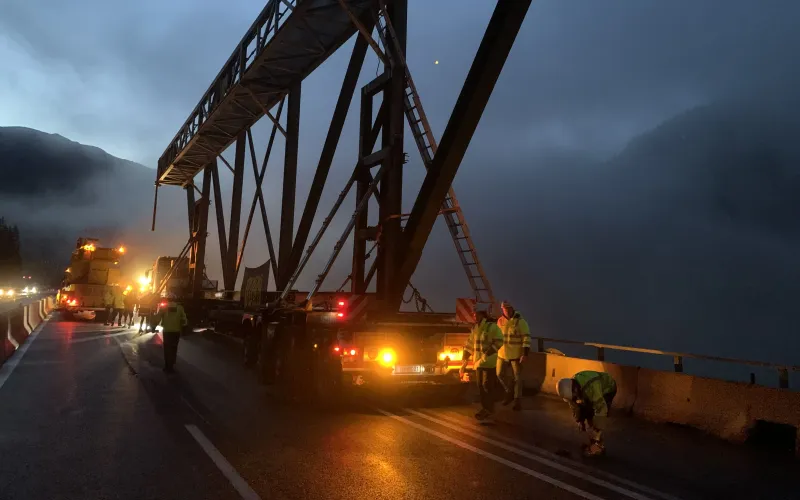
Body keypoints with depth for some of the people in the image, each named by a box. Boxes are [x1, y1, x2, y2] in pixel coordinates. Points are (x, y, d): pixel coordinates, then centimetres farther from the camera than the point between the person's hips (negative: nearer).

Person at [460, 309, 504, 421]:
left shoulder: (492, 326, -11)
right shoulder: (474, 329, 10)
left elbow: (499, 342, -18)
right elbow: (469, 344, 13)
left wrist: (487, 354, -23)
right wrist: (465, 359, 9)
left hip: (489, 362, -7)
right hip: (478, 362, 7)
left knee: (487, 385, -5)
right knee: (480, 386, 10)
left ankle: (489, 409, 7)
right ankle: (485, 408, 21)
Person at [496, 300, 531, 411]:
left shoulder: (520, 321, -13)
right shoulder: (500, 321, 2)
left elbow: (526, 338, -15)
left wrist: (525, 354, -21)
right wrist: (495, 350, 15)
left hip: (516, 354, -5)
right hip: (502, 353, 5)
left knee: (517, 377, 3)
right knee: (499, 374, 9)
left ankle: (517, 400, 14)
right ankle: (509, 392, 31)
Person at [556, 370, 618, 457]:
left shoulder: (591, 388, -43)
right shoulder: (570, 387, -19)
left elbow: (601, 408, -37)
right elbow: (574, 404, -2)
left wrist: (597, 429, -29)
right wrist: (580, 420, 0)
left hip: (608, 389, -7)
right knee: (587, 413, 1)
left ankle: (598, 446, -5)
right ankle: (593, 442, 14)